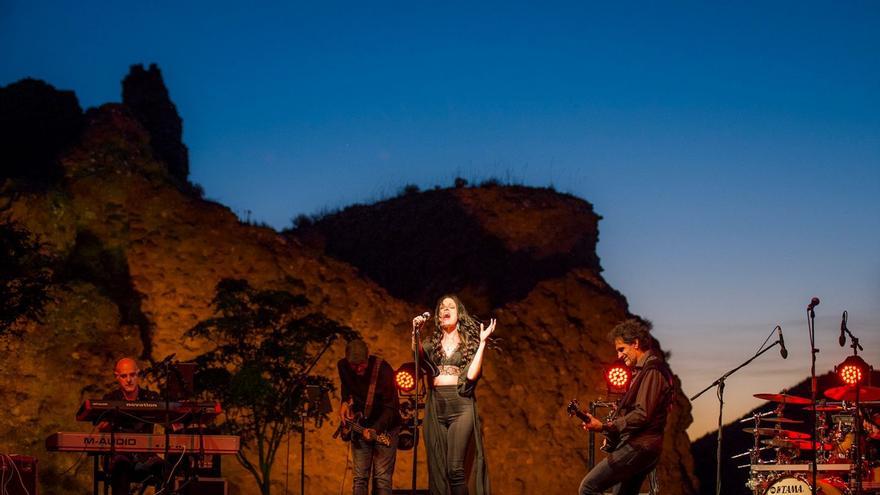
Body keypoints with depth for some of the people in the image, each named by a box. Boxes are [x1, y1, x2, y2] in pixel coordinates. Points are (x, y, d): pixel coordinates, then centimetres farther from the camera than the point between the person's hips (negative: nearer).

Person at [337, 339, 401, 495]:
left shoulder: (383, 369, -23)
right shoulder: (343, 366, -8)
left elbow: (391, 407, -23)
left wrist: (375, 429, -34)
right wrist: (345, 401, 0)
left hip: (385, 427, -4)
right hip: (360, 426, 4)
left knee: (382, 478, -9)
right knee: (359, 477, 2)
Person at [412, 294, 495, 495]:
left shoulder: (470, 342, 9)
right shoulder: (432, 342, 15)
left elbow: (471, 374, -7)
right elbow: (418, 356, -7)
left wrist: (483, 342, -5)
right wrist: (415, 332, -17)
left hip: (461, 405, -3)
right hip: (436, 406, 3)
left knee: (455, 468, -15)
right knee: (437, 468, 0)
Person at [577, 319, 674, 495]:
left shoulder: (651, 371, -13)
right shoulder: (645, 369, 20)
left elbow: (642, 415, -21)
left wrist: (604, 426, -24)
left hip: (637, 447, -11)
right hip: (643, 447, 11)